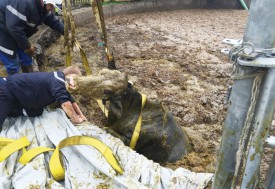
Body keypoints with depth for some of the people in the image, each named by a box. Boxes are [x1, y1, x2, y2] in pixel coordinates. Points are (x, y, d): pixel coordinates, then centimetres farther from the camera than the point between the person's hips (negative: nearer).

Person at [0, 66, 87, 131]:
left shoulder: (63, 84, 2)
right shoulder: (57, 80, -28)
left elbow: (71, 100, 13)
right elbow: (66, 104, -29)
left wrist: (81, 115, 9)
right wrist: (76, 120, -18)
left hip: (19, 95, 10)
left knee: (36, 113, 18)